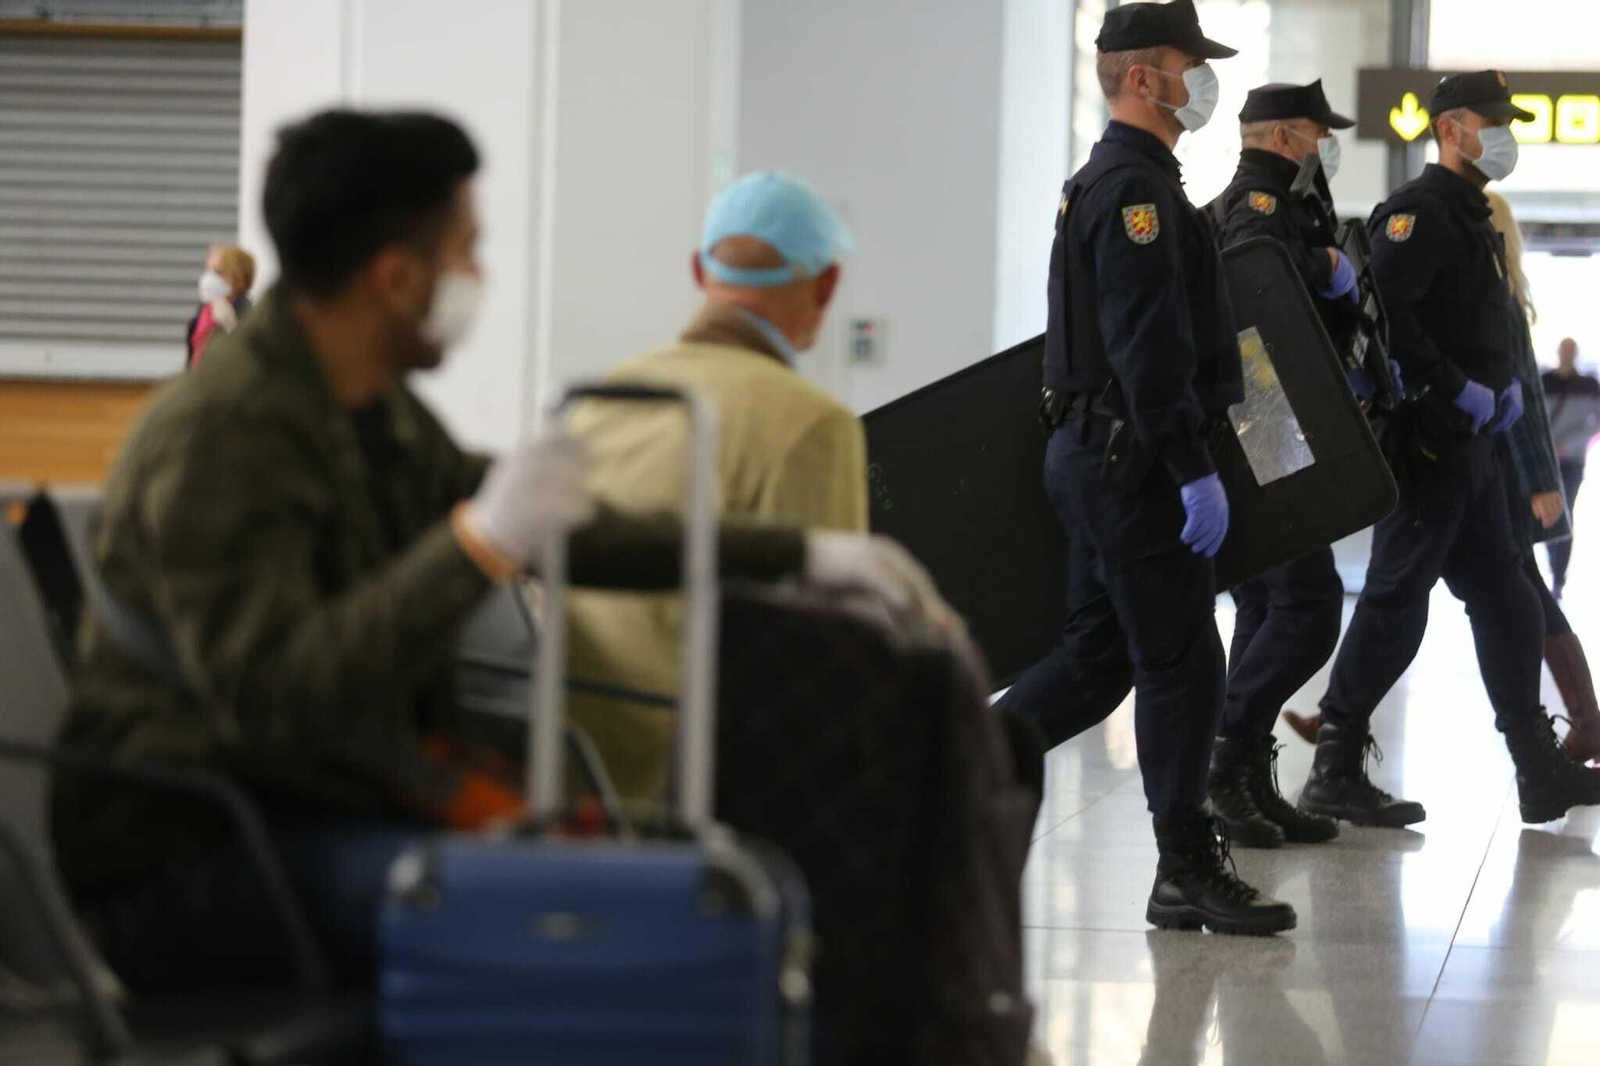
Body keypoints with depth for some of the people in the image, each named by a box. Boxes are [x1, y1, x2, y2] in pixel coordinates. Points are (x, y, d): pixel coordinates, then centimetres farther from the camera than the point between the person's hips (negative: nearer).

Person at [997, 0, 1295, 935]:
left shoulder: (1112, 184, 19)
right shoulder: (1135, 189, -15)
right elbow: (1150, 347, -23)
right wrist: (1194, 470, -23)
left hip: (1097, 458, 11)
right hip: (1132, 461, -11)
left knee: (1100, 655, 14)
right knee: (1182, 664, -4)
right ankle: (1189, 875, 2)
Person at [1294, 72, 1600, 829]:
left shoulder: (1473, 216, 19)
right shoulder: (1419, 212, -13)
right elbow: (1384, 314, -26)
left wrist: (1504, 382, 9)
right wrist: (1459, 388, -22)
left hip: (1468, 447, 10)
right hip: (1425, 444, -10)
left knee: (1505, 602, 11)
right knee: (1395, 603, -6)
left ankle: (1539, 770, 16)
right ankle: (1335, 773, 0)